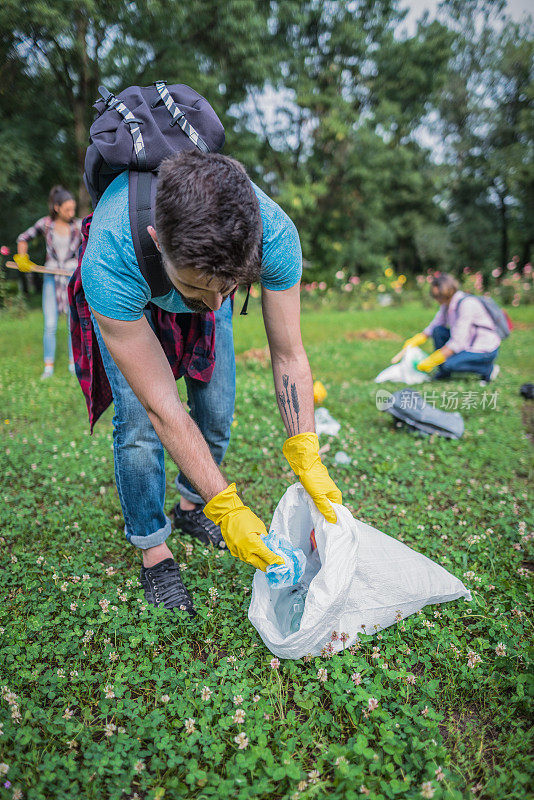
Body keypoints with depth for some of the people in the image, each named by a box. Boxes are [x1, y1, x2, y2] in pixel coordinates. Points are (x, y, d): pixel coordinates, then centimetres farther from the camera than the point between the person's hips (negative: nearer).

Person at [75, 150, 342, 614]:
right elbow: (162, 408, -39)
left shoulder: (275, 233, -39)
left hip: (206, 275, 3)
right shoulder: (110, 261, -45)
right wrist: (228, 507, -37)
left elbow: (288, 355, -27)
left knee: (218, 412, 0)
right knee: (139, 423, -15)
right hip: (128, 299, -2)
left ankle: (191, 507, 30)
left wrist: (308, 460, -33)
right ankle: (152, 547, 11)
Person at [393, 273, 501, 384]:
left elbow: (458, 343, -29)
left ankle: (489, 369, -5)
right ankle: (443, 372, 6)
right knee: (438, 331, -5)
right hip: (469, 343, 8)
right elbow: (433, 326, 11)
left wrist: (432, 361, -29)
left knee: (449, 364, -25)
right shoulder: (447, 303, -1)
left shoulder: (466, 304, -26)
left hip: (487, 350, -8)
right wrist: (413, 341, -3)